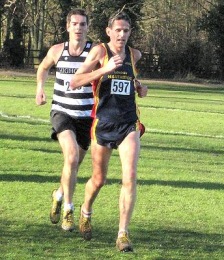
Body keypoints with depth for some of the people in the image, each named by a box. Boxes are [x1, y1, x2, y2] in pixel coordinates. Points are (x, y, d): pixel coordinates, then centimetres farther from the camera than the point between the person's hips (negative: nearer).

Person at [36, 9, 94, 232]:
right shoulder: (57, 50, 0)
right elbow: (43, 67, 21)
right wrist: (40, 87, 8)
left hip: (86, 116, 1)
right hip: (61, 112, -1)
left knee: (74, 164, 12)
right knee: (72, 157, -24)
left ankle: (59, 195, 43)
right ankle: (68, 209, -13)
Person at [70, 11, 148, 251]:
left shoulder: (134, 55, 7)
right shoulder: (99, 51, -6)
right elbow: (75, 82, -15)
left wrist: (141, 88, 7)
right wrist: (105, 69, -25)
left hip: (129, 125, 2)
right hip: (103, 124, -2)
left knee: (130, 177, -15)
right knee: (98, 180, 12)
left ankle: (123, 234, -11)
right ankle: (86, 212, 44)